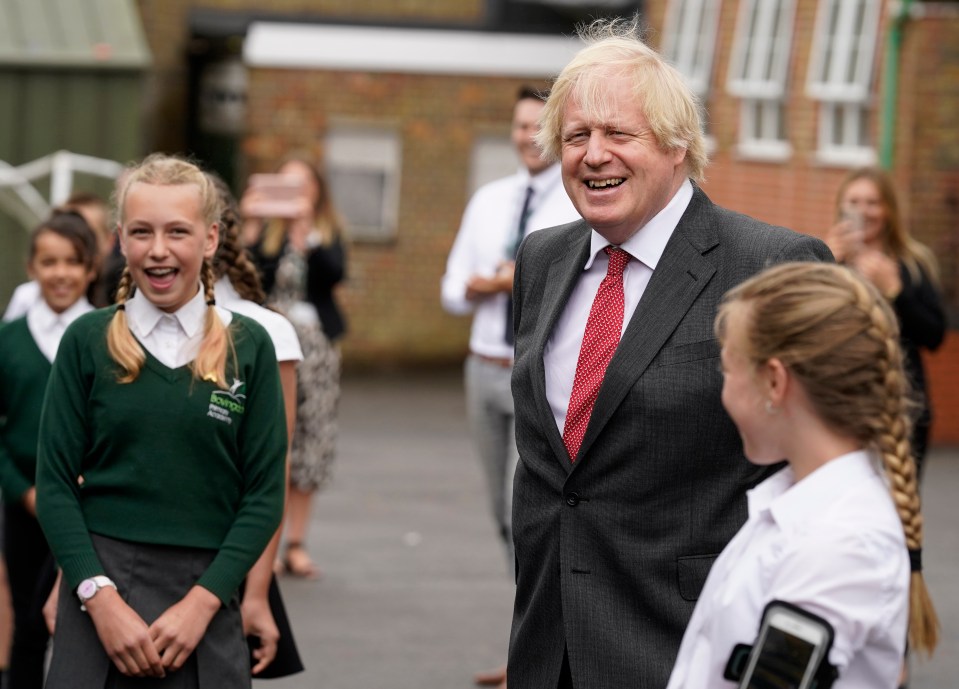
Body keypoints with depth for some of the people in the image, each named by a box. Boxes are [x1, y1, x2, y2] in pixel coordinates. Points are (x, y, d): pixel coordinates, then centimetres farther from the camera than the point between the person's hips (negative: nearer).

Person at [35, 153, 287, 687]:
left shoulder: (248, 347, 3)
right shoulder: (88, 341, 2)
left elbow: (265, 496, 1)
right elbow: (55, 487, 1)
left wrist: (200, 604, -9)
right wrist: (100, 598, -11)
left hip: (205, 596, 0)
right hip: (101, 589, 0)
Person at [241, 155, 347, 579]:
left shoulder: (327, 235, 9)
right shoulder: (264, 233, 6)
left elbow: (334, 273, -11)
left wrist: (304, 225, -19)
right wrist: (251, 225, -15)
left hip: (314, 345, 1)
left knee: (309, 447, 2)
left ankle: (296, 544, 8)